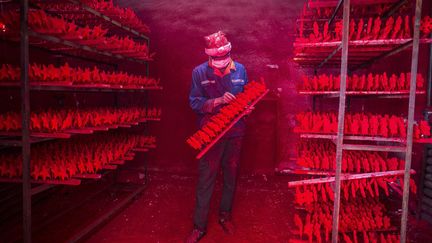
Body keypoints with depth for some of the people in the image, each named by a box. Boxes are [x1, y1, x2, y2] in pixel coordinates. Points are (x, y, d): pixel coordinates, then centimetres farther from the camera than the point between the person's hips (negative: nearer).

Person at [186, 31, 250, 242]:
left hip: (235, 132, 3)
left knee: (230, 175, 15)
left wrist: (247, 107, -11)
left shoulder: (240, 70, 1)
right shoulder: (199, 72, -6)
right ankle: (199, 226, 16)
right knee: (206, 179, 3)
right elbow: (194, 103, -10)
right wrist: (218, 101, -24)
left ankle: (225, 215, 35)